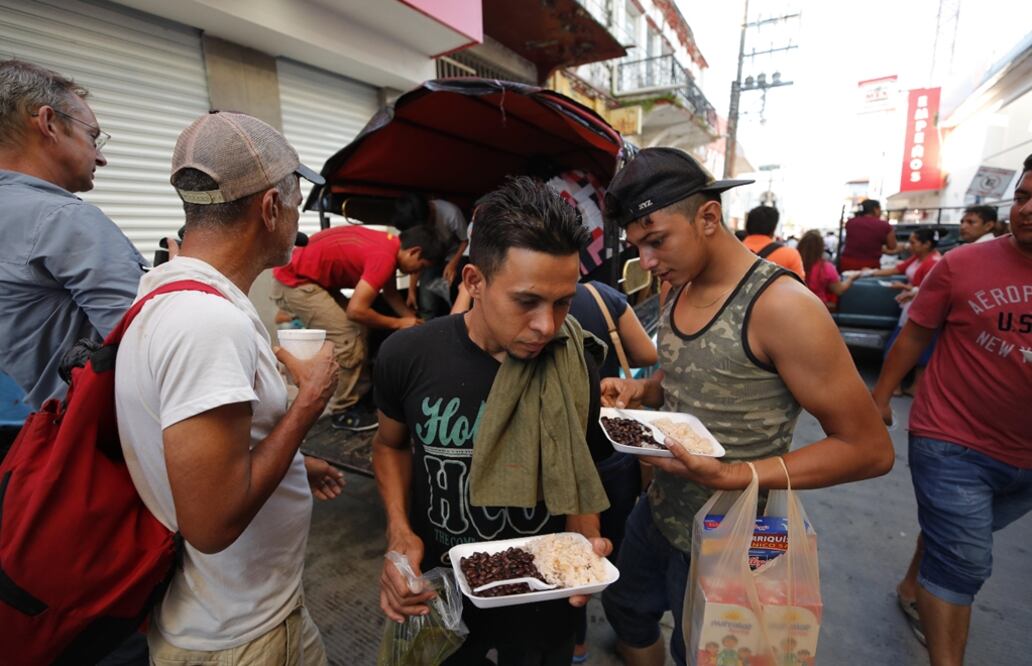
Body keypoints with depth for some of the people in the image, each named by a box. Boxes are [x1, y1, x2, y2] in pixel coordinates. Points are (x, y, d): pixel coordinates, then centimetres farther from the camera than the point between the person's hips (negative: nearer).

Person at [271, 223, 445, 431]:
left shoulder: (387, 245, 6)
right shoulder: (384, 256, -25)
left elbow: (391, 294, 19)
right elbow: (356, 310, -28)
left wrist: (415, 321, 15)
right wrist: (399, 323, -15)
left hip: (312, 278, 10)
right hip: (294, 282, -10)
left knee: (359, 330, 10)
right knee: (348, 339, -12)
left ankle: (360, 396, 20)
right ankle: (343, 411, 2)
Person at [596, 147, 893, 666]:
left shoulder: (782, 306, -25)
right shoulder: (679, 290, -2)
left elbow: (868, 449, -20)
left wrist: (733, 477, -29)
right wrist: (640, 390, -7)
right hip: (658, 513, 7)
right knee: (627, 613, 26)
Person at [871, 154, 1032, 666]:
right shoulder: (962, 264, -12)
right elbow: (914, 336, -3)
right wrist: (880, 397, 1)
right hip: (952, 442, -4)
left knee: (953, 540, 24)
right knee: (963, 562, -1)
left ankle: (912, 589, 49)